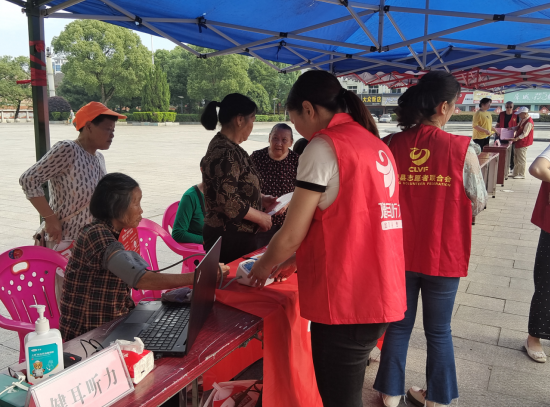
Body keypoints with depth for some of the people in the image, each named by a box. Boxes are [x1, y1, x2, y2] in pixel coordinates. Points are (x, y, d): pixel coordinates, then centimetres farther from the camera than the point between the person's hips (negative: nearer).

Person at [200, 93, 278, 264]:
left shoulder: (223, 146, 11)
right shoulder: (226, 153, -21)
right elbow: (229, 202, -25)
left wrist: (260, 198, 12)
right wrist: (261, 217, -13)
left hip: (231, 233, 10)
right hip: (229, 237, -10)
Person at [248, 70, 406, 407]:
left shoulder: (323, 146, -12)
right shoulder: (377, 145, 13)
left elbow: (292, 234, -10)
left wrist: (263, 266, 10)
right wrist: (299, 260, 22)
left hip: (346, 300, -8)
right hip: (380, 294, 8)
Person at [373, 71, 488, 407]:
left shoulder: (390, 146, -9)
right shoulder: (462, 149, -15)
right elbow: (478, 204, -4)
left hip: (399, 253, 2)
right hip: (443, 254, -2)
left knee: (399, 324, 19)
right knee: (439, 330, 17)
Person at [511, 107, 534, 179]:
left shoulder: (529, 122, -20)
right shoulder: (522, 119, 10)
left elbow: (525, 134, -23)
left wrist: (517, 138, -30)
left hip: (523, 143, -10)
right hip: (517, 142, 10)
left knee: (521, 160, -1)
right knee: (516, 159, 16)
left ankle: (521, 175, 7)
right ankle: (515, 173, 25)